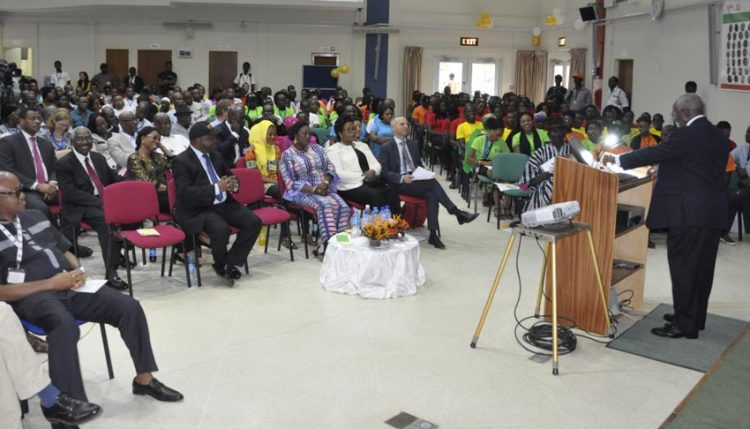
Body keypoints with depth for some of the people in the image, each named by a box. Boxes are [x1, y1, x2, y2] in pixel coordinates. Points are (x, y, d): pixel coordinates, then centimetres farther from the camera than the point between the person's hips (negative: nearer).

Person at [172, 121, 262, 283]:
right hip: (196, 211, -7)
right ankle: (220, 265, -2)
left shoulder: (216, 155, 13)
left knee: (254, 222, -13)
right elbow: (185, 192, -20)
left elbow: (230, 175, 27)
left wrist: (232, 184, 0)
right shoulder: (181, 161, -9)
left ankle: (230, 263, -3)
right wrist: (217, 188, -25)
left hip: (224, 204, 7)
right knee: (221, 229, -34)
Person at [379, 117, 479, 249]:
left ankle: (433, 234, -29)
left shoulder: (413, 145, 20)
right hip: (399, 184, -5)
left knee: (432, 195, -29)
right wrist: (402, 178, -22)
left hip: (416, 181, 5)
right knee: (432, 183, -29)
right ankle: (457, 213, -26)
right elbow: (384, 172, -5)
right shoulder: (387, 148, 3)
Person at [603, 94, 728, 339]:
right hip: (713, 211, 9)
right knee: (702, 267, 14)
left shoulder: (686, 135, -13)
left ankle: (685, 324, 3)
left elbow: (654, 153, -11)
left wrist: (618, 160, 1)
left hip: (688, 212, -9)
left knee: (684, 268, -2)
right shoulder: (719, 137, 13)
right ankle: (695, 317, 25)